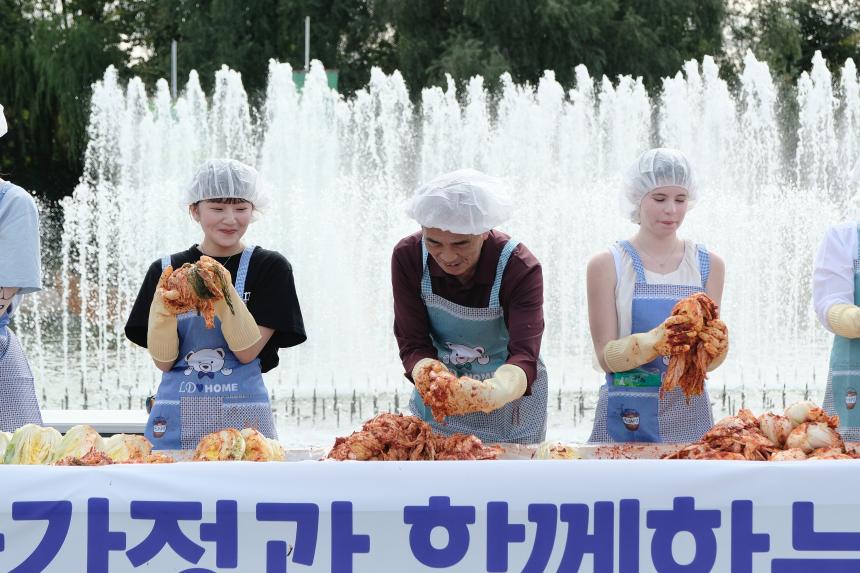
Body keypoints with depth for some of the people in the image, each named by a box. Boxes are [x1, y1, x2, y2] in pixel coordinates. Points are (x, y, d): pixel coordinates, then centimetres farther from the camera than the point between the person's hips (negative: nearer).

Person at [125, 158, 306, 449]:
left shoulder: (270, 267, 1)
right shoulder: (166, 270, 6)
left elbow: (248, 351, -7)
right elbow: (162, 360, 0)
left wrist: (223, 294, -21)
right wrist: (165, 306, -16)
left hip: (242, 419, -1)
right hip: (175, 423, 1)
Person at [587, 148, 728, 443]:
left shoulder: (708, 264, 6)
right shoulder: (607, 264, -2)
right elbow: (607, 357, -6)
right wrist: (659, 340, -23)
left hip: (689, 413, 2)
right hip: (626, 418, -2)